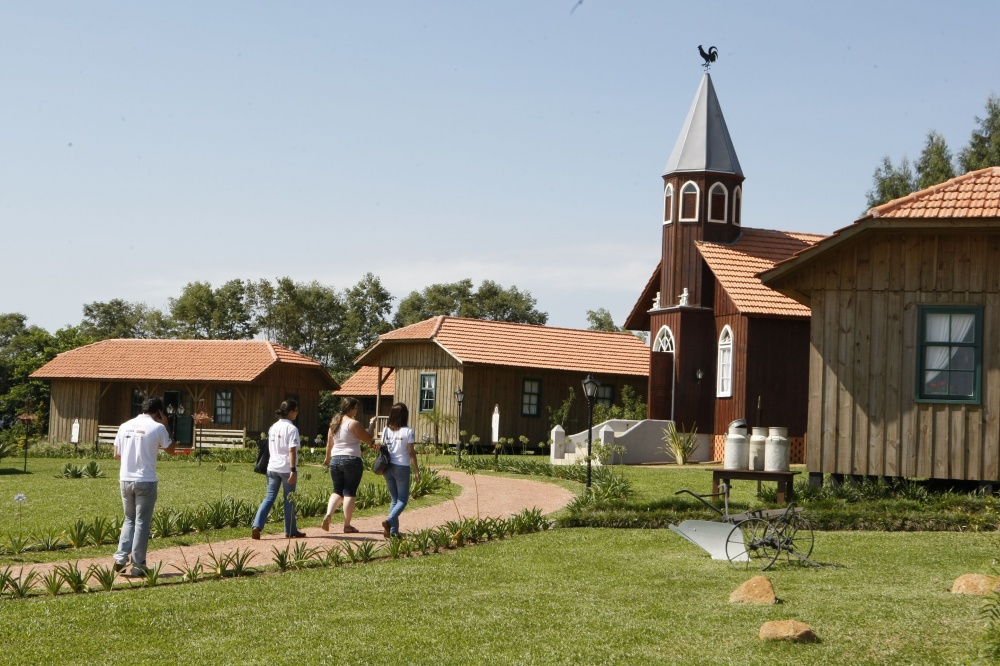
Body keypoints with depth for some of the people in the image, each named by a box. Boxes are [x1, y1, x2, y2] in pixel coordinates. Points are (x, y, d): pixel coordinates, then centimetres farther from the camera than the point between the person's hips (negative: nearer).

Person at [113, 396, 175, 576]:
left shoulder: (125, 426, 7)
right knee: (142, 522, 3)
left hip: (126, 480, 4)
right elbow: (171, 449, 7)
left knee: (129, 520, 18)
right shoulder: (157, 427, -7)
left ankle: (120, 558, 4)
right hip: (146, 481, -4)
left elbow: (116, 455, 11)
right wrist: (166, 426, 10)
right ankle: (138, 565, 4)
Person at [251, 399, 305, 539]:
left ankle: (256, 526, -11)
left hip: (272, 467, 6)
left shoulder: (273, 428, 12)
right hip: (286, 468, -6)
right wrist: (293, 470, -20)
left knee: (269, 498, 5)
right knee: (289, 500, 6)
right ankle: (290, 531, 16)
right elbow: (292, 450, -18)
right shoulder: (291, 428, -10)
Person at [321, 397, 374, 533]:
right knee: (349, 493, 0)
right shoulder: (353, 424, -11)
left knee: (337, 491, 15)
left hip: (335, 460, 6)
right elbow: (368, 439, -8)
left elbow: (329, 444, 17)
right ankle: (347, 525, 2)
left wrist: (327, 458, 33)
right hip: (351, 460, -6)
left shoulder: (334, 422, 9)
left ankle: (328, 515, -7)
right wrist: (371, 425, 6)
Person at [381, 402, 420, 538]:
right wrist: (416, 471, -4)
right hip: (402, 467, -5)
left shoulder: (386, 430, 3)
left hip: (388, 467, 5)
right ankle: (389, 521, -19)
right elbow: (411, 453, -10)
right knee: (402, 500, 5)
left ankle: (393, 530, 9)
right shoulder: (407, 431, -10)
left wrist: (383, 467, 15)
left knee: (394, 499, 16)